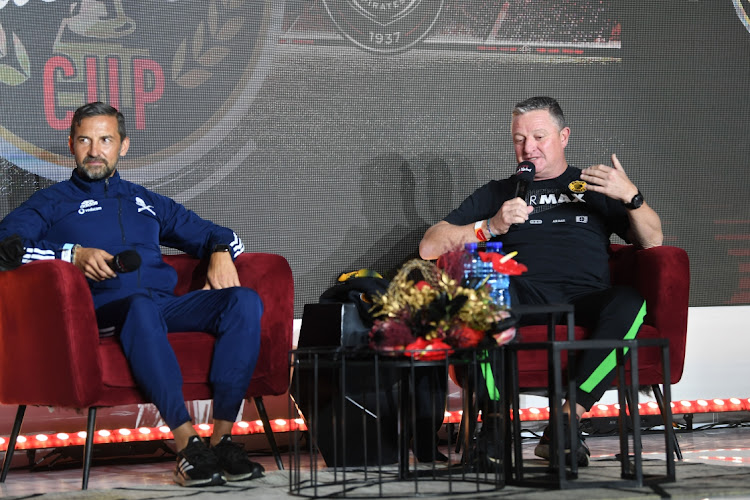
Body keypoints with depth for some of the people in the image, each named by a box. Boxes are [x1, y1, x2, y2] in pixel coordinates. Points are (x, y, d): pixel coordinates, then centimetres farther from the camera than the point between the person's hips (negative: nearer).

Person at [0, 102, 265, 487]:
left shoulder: (146, 202, 32)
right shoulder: (52, 203, 19)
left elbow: (210, 233, 36)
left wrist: (221, 252, 11)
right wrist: (73, 253, -14)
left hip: (166, 303, 5)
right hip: (104, 308, -4)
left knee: (244, 301, -24)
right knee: (141, 306, -42)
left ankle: (222, 437, -32)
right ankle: (187, 444, -45)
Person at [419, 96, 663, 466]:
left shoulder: (592, 188, 28)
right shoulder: (497, 193, 28)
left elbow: (652, 242, 17)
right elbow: (429, 247, 18)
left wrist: (631, 196, -1)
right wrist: (491, 227, 4)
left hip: (583, 302, 0)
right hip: (520, 298, 0)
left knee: (630, 302, -33)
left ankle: (566, 418, -34)